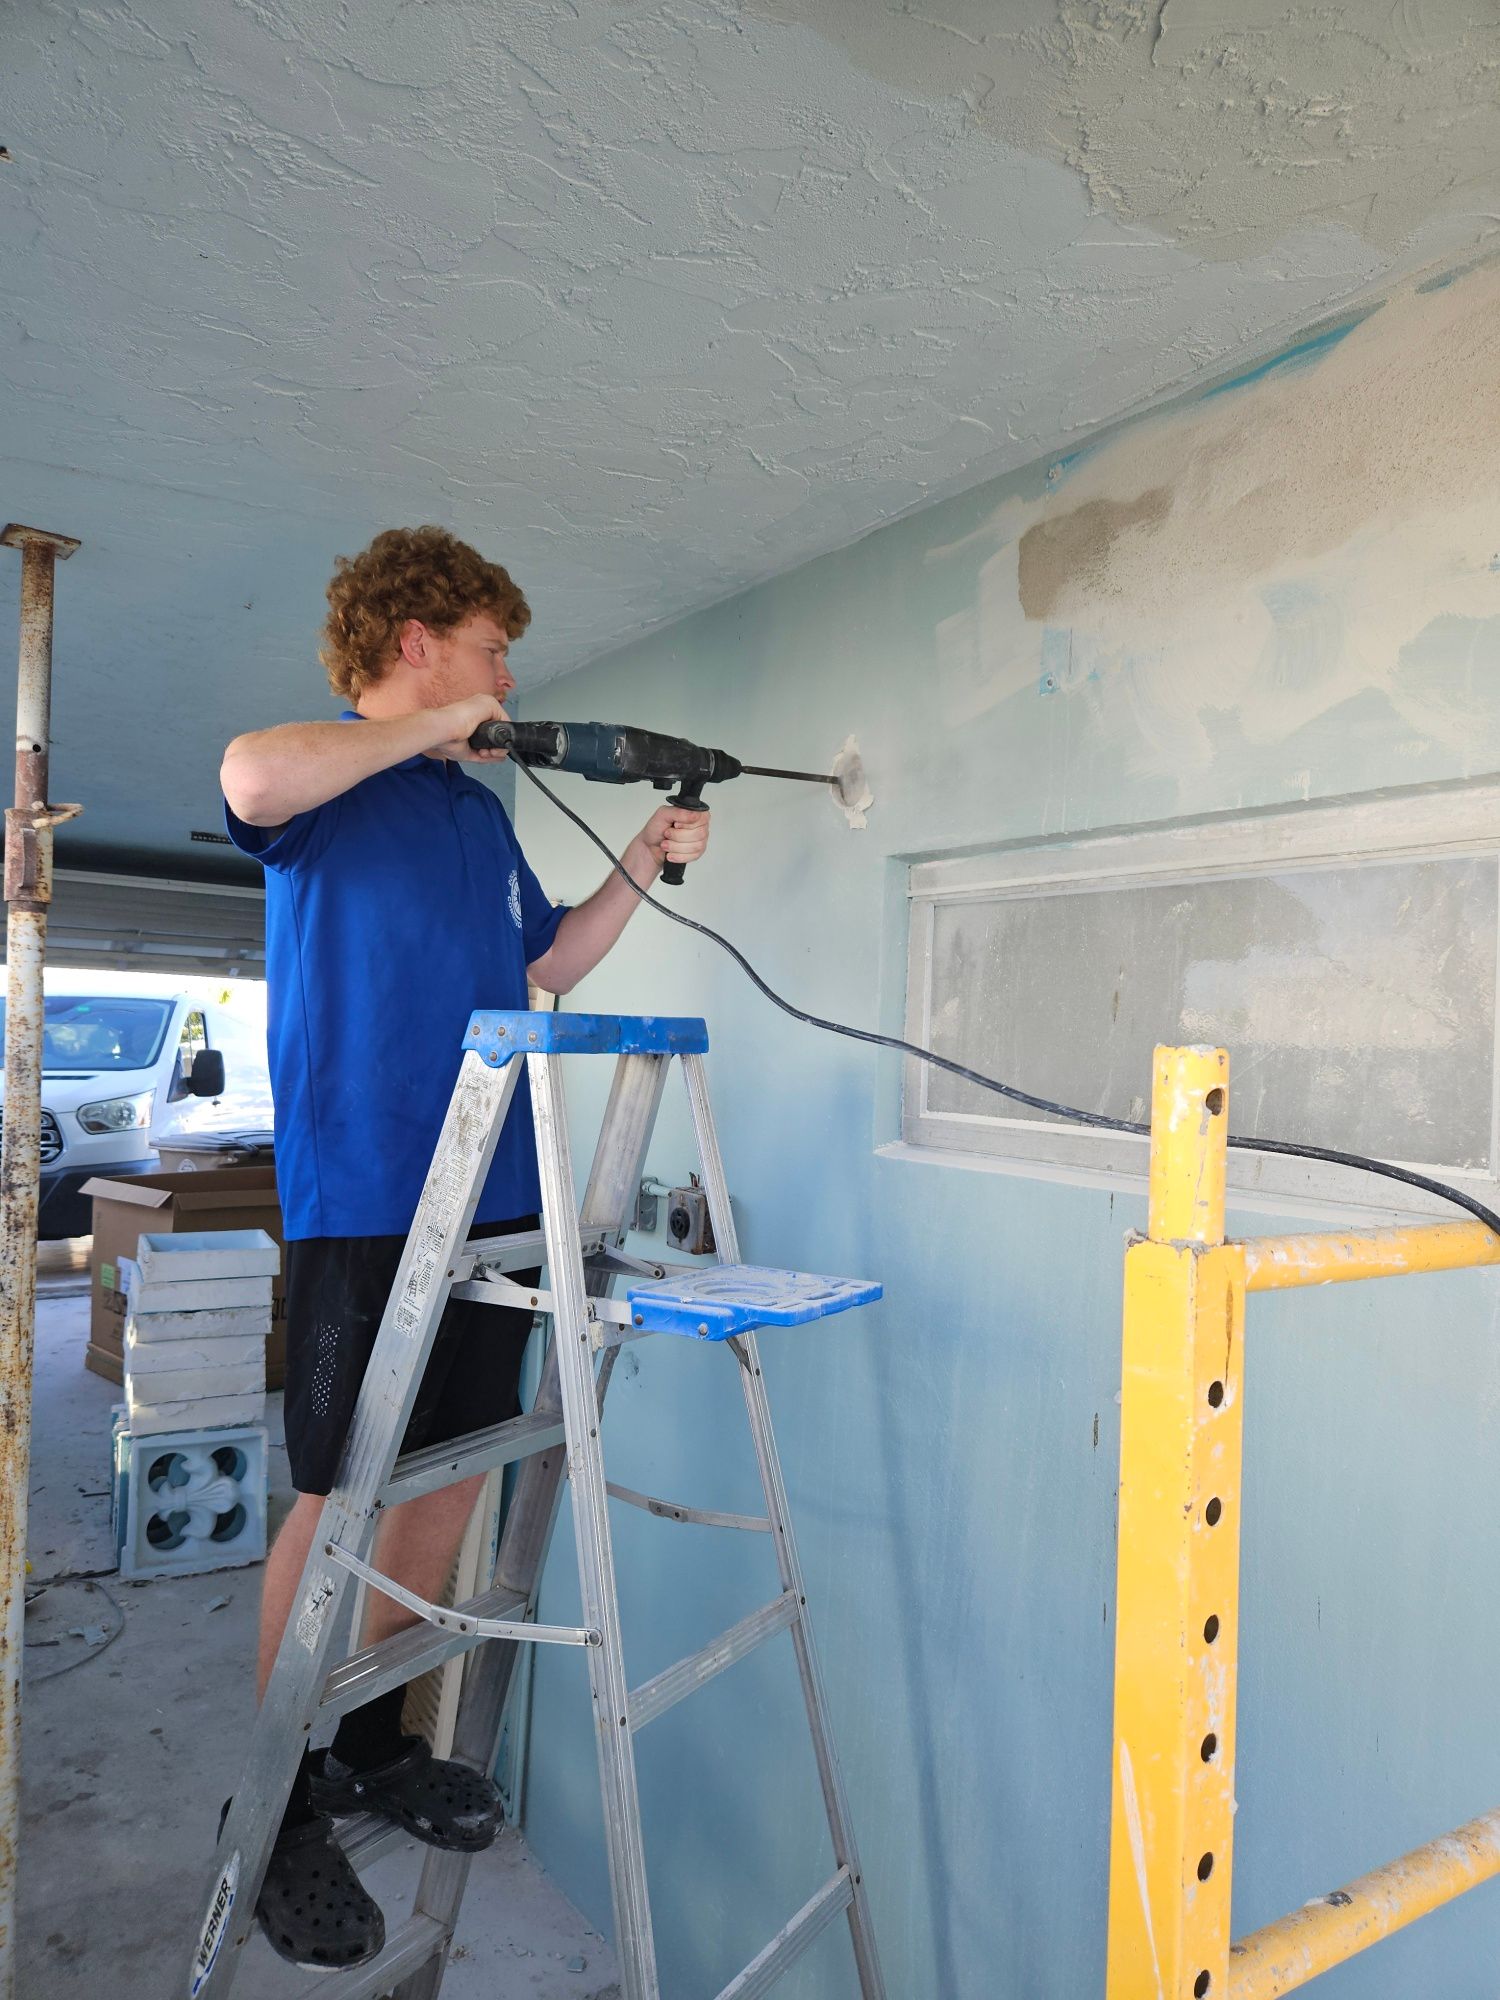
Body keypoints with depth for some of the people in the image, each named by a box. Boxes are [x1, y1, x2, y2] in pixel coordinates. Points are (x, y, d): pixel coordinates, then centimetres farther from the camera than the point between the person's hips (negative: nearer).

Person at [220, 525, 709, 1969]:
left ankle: (373, 1743, 32)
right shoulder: (330, 781, -3)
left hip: (491, 1199, 8)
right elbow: (251, 780, -28)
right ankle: (283, 1808, 20)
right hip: (362, 1196, -7)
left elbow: (545, 961, 24)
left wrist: (639, 871, 14)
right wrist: (429, 723, -16)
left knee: (450, 1480, 13)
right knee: (338, 1498, 1)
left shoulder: (481, 808, 19)